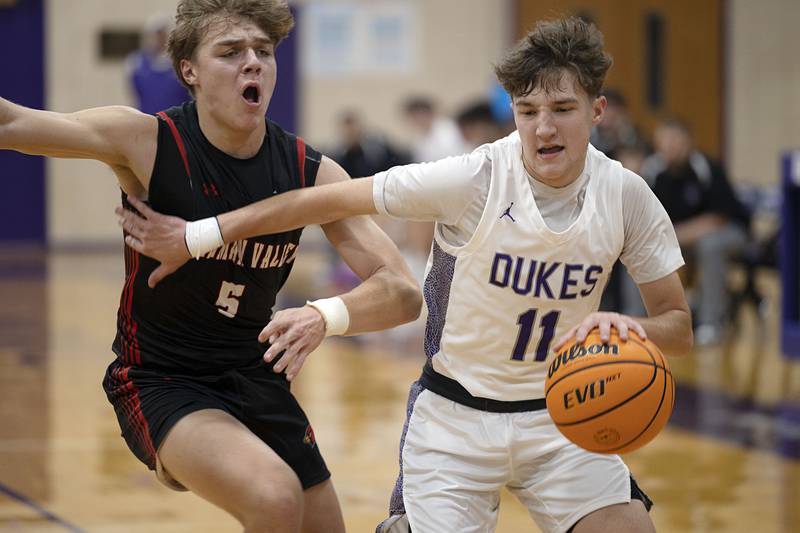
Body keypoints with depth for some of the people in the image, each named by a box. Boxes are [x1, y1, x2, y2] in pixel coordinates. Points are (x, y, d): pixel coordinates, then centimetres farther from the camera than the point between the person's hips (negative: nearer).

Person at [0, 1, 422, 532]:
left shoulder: (312, 173, -8)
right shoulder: (148, 143, -15)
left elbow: (403, 293, -16)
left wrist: (326, 317, -36)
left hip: (254, 380, 5)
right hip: (160, 383, -5)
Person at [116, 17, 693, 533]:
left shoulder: (626, 197, -11)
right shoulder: (473, 179, -20)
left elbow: (679, 326, -3)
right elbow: (329, 200, -12)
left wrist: (626, 328, -26)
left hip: (559, 416, 3)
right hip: (456, 414, -2)